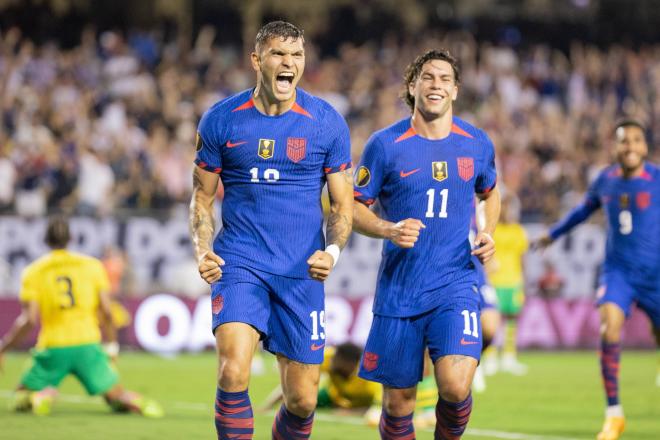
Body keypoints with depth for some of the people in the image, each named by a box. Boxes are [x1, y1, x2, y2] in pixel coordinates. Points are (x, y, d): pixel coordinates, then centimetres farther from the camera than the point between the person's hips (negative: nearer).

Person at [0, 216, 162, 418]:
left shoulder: (33, 272, 2)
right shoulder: (93, 265, 8)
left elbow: (29, 320, -6)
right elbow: (106, 311, 2)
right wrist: (112, 343, 16)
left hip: (52, 348, -1)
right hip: (88, 344, 1)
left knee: (21, 399, 16)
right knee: (116, 396, 11)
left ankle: (44, 395, -21)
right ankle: (140, 403, -26)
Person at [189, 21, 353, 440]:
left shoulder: (327, 122, 0)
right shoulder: (221, 120, 1)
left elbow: (343, 204, 5)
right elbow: (202, 196, 9)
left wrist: (333, 251, -14)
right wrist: (203, 251, -8)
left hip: (301, 272, 1)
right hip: (238, 263, -1)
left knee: (302, 400, 3)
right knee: (233, 373, -23)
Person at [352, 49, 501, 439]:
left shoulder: (477, 144, 5)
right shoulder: (386, 144, -3)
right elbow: (355, 206, 2)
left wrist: (488, 234, 5)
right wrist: (389, 230, -17)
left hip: (455, 285, 1)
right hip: (399, 287, 0)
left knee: (455, 387, -18)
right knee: (398, 401, 4)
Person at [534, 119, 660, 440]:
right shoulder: (605, 180, 4)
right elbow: (584, 210, 25)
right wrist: (553, 234, 37)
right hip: (617, 271, 2)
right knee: (608, 330, -21)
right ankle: (614, 414, -12)